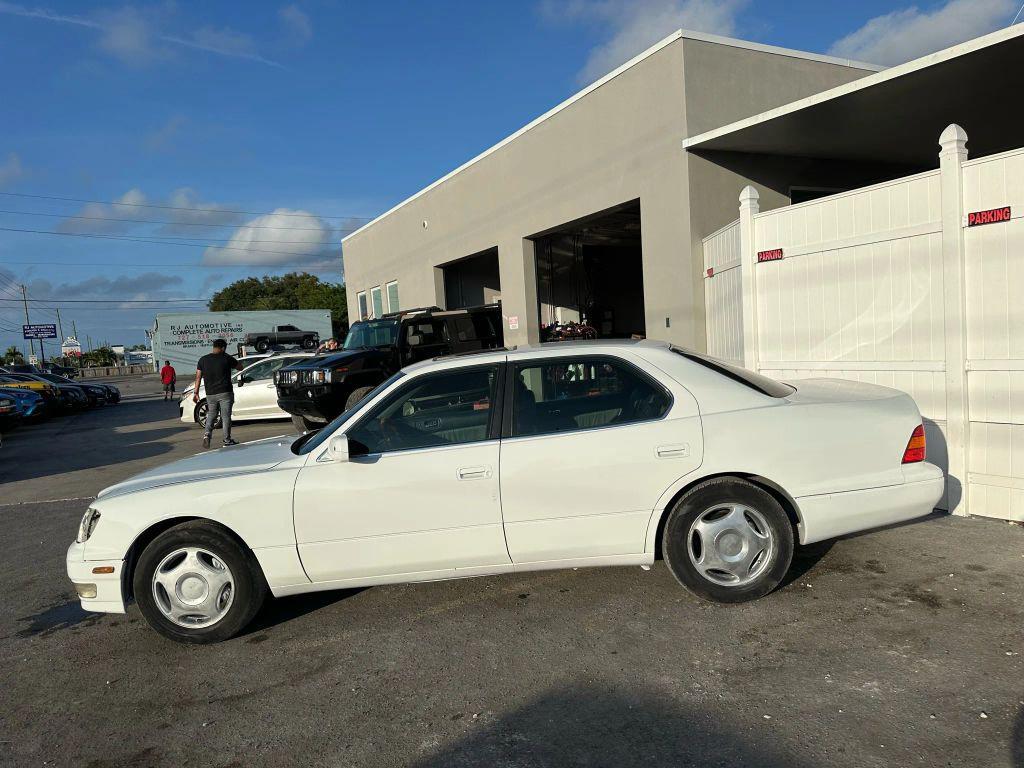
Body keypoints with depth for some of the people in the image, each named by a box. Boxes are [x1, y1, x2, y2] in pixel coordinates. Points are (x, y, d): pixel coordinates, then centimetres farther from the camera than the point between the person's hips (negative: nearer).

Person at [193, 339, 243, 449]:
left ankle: (207, 434, -5)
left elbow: (198, 377, 4)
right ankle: (227, 440, 6)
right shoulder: (227, 358, -5)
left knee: (211, 415, 16)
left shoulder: (203, 360, 5)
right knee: (226, 417, 3)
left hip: (210, 394, 3)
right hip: (225, 393, -3)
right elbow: (240, 367, 7)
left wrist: (196, 392, 7)